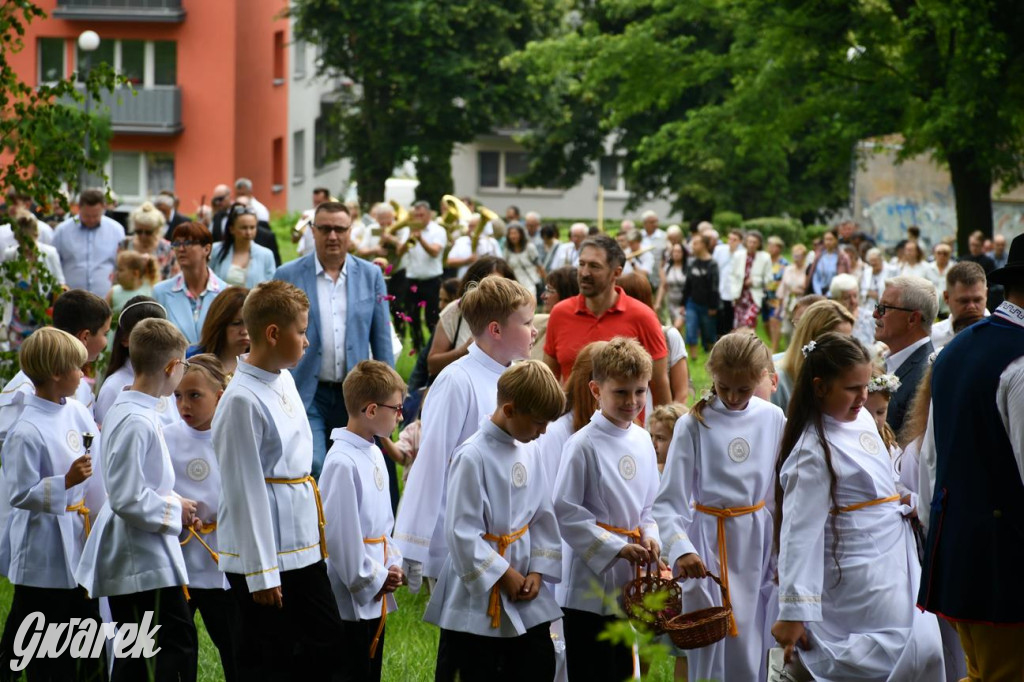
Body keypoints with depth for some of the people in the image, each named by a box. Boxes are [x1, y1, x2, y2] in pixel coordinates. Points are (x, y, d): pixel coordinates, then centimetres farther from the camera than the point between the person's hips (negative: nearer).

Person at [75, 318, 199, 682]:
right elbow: (126, 498, -24)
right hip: (146, 560, -10)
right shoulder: (138, 422, -21)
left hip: (123, 560, 10)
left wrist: (174, 504, 13)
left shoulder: (121, 410, 11)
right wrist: (175, 509, -11)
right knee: (179, 644, -7)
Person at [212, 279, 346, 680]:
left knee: (329, 649, 13)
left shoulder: (284, 381, 8)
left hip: (303, 547, 9)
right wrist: (261, 572, -17)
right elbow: (245, 491, -18)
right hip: (262, 555, -9)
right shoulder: (242, 400, -18)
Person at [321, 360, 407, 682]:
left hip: (376, 598, 9)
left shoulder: (374, 455, 11)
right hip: (350, 599, -9)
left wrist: (393, 565, 4)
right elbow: (339, 534, -22)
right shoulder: (342, 463, -20)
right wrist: (373, 580, -12)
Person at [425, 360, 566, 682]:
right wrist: (504, 575, -14)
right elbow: (462, 532, -19)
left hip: (527, 596, 7)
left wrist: (537, 571, -1)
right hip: (478, 596, -7)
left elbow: (543, 516, 10)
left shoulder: (529, 451, 4)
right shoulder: (472, 456, -18)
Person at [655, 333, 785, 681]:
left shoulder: (772, 419, -1)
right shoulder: (693, 425, -9)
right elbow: (669, 502, -12)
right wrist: (681, 549, -28)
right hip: (710, 546, -3)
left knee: (753, 652, 7)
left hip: (759, 543, 3)